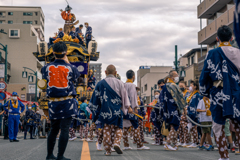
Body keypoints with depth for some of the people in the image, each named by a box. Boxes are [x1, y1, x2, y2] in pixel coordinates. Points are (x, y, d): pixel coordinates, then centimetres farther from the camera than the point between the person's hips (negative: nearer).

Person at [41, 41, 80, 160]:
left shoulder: (47, 68, -1)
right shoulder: (70, 68, -6)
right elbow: (76, 78, 14)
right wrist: (67, 62, 18)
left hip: (53, 103, 4)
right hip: (67, 103, -3)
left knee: (53, 129, 16)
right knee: (65, 129, -2)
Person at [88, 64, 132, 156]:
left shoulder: (100, 84, 1)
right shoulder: (119, 83, 0)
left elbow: (96, 97, 4)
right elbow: (124, 95, 4)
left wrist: (94, 110, 13)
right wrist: (128, 107, 11)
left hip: (105, 111, 0)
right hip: (117, 111, 0)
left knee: (106, 130, 7)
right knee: (118, 128, 12)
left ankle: (108, 150, 6)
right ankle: (116, 143, -12)